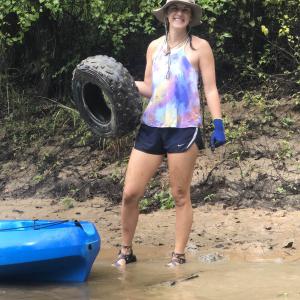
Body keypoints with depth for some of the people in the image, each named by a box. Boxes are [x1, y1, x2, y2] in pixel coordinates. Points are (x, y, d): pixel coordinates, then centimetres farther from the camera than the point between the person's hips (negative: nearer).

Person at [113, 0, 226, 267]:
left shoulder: (199, 47, 2)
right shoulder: (154, 47, 14)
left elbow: (210, 89, 0)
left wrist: (218, 124, -8)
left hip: (184, 128, -4)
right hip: (151, 126, 4)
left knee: (180, 196, 1)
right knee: (130, 193, 0)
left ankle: (178, 256, 11)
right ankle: (126, 251, 16)